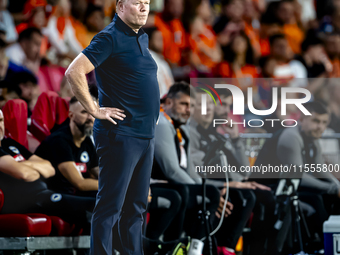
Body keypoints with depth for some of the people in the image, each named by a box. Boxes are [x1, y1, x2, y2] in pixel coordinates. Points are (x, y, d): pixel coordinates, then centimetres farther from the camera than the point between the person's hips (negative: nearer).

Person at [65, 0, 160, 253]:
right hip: (121, 135, -9)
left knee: (136, 206, 12)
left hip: (146, 136, 9)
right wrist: (95, 110, -17)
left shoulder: (143, 38, 15)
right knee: (111, 206, -6)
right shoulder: (109, 38, -12)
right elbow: (74, 72, -21)